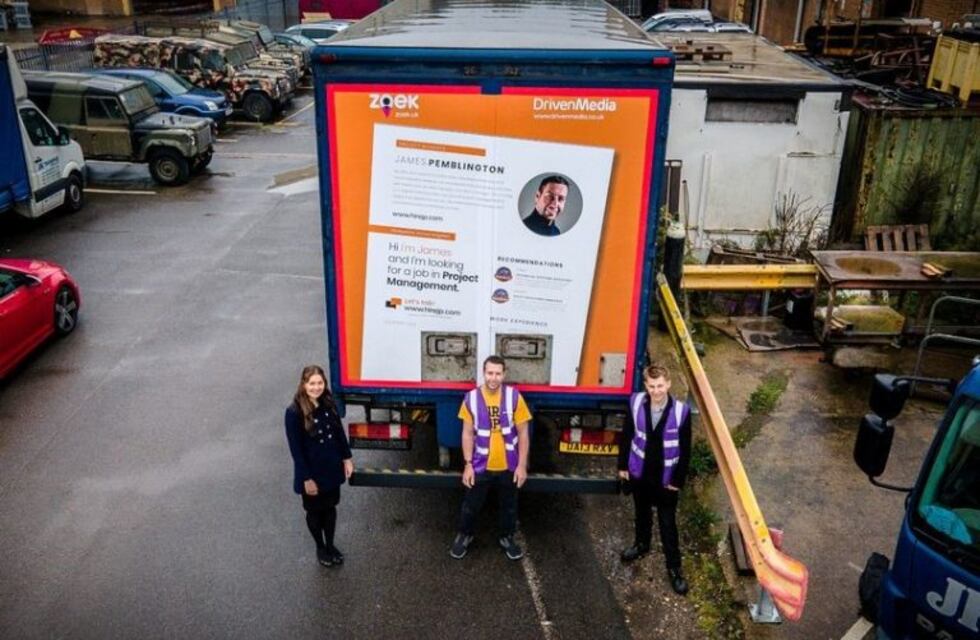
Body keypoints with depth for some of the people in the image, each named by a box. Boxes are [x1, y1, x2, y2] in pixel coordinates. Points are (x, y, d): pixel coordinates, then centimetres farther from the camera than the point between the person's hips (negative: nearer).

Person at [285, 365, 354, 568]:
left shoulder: (329, 403, -7)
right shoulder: (294, 412, -23)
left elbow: (339, 432, 5)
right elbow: (296, 449, -19)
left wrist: (347, 458, 5)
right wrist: (306, 478, -17)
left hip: (332, 468, 5)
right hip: (311, 472, -4)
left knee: (330, 507, 20)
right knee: (314, 510, 17)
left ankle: (330, 545, 41)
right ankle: (320, 548, 39)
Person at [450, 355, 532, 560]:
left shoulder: (514, 397, -14)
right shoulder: (471, 398, -11)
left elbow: (523, 433, -7)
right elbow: (468, 434, -3)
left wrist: (522, 465, -7)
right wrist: (468, 464, -6)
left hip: (508, 465, 0)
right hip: (481, 465, 0)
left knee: (509, 505, 19)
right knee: (471, 504, 17)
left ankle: (507, 537, 44)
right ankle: (464, 535, 43)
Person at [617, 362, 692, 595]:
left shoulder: (681, 411, -23)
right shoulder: (636, 402, -16)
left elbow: (685, 449, -12)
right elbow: (626, 435, -2)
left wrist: (678, 479, -8)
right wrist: (623, 464, 4)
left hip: (666, 477, -3)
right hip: (639, 471, 3)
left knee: (667, 523, 8)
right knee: (641, 512, 25)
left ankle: (674, 567, 26)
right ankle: (641, 544, 51)